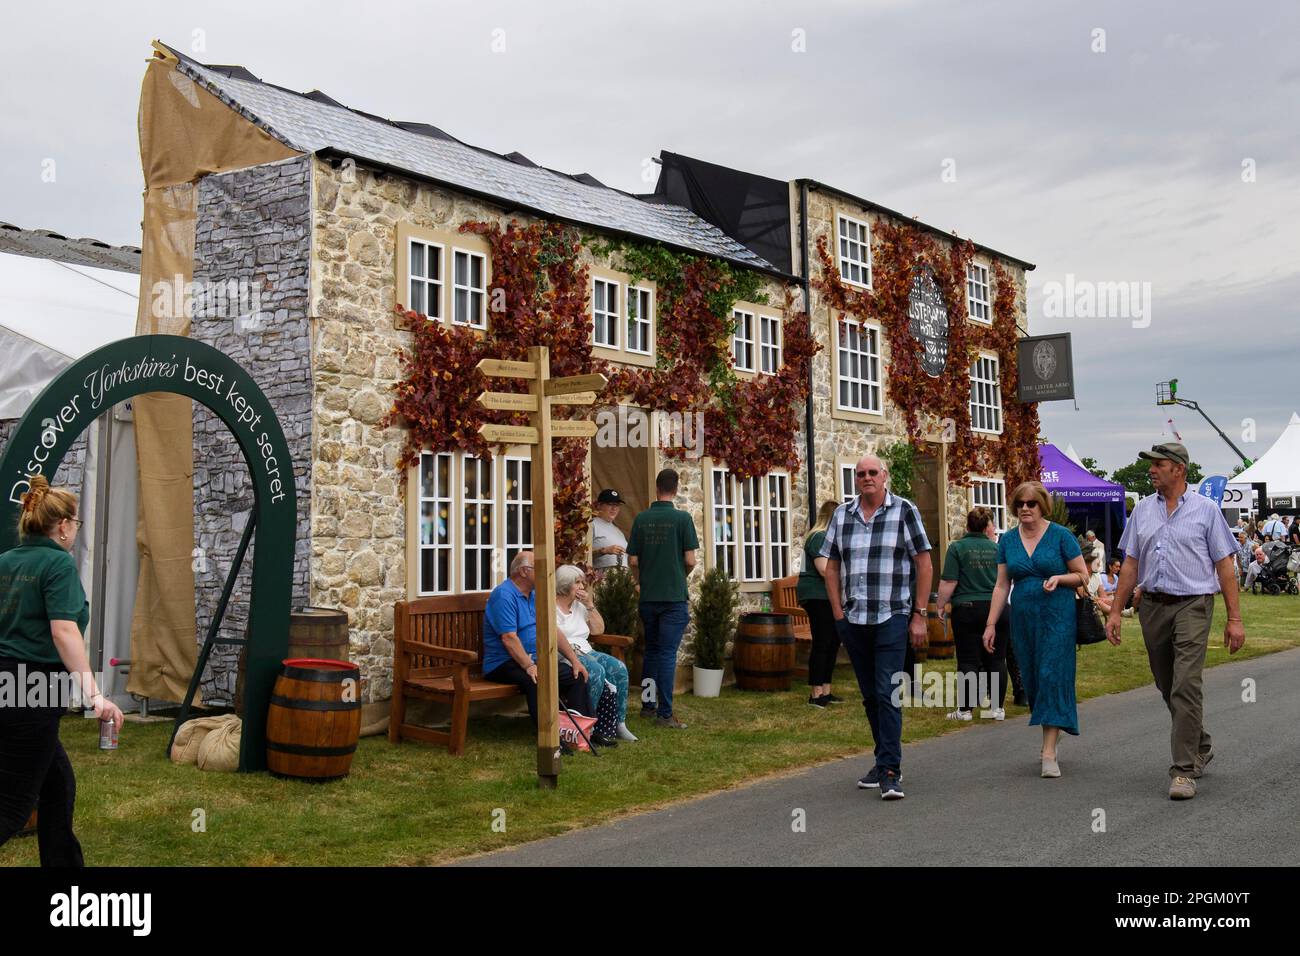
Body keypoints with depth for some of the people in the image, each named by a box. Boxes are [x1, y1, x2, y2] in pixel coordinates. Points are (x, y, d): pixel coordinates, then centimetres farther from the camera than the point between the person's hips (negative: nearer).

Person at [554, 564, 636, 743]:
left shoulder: (579, 605, 20)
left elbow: (599, 630, 18)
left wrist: (590, 605, 7)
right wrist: (571, 651, -25)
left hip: (585, 651, 7)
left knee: (619, 668, -16)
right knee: (597, 671, -32)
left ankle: (619, 723, -12)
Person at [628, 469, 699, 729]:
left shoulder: (641, 519, 2)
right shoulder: (682, 518, -8)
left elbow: (633, 560, 3)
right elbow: (690, 561, -9)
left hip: (648, 597, 4)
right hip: (674, 597, -4)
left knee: (651, 650, 17)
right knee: (667, 653, -3)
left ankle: (648, 704, 23)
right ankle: (664, 713, -5)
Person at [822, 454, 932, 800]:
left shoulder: (904, 511, -2)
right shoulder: (842, 515, 9)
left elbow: (924, 564, -2)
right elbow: (831, 567, 12)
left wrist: (919, 615, -6)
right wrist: (838, 613, 3)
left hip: (892, 618, -4)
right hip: (854, 621, 4)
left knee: (888, 693, -12)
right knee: (870, 695, 12)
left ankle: (890, 771, -9)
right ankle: (885, 760, 24)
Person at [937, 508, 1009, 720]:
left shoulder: (957, 548, -4)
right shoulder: (997, 547, 6)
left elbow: (949, 583, -9)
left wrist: (940, 605, 2)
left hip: (967, 609, -3)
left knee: (968, 661, 0)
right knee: (996, 660, 7)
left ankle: (965, 710, 1)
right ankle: (997, 708, 9)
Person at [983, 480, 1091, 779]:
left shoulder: (1060, 536, -3)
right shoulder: (1008, 540, 8)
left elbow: (1083, 576, 2)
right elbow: (1001, 586, 10)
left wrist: (1059, 578, -18)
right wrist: (991, 624, 5)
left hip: (1057, 617, -4)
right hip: (1023, 618, 4)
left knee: (1052, 676, -10)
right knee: (1032, 680, 8)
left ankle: (1049, 753, -10)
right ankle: (1049, 738, 27)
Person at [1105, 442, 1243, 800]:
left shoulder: (1205, 509, -1)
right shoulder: (1143, 510, 11)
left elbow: (1224, 566, -1)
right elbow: (1131, 565, 13)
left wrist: (1234, 618, -5)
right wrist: (1115, 611, 8)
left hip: (1192, 606, -5)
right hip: (1153, 606, 5)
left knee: (1185, 687, -13)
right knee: (1167, 687, 13)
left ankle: (1184, 771, -9)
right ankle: (1200, 747, 35)